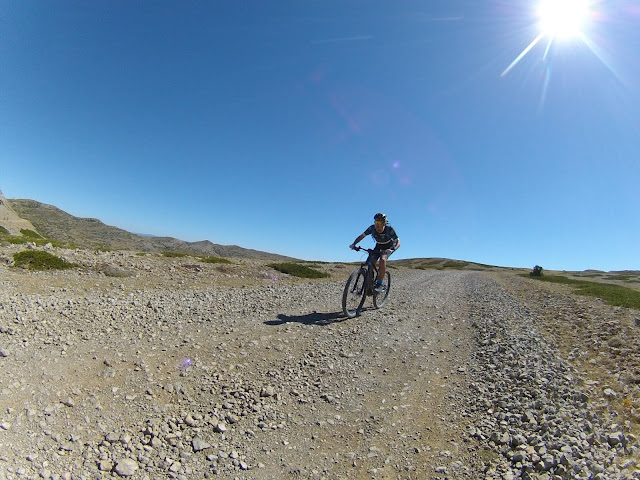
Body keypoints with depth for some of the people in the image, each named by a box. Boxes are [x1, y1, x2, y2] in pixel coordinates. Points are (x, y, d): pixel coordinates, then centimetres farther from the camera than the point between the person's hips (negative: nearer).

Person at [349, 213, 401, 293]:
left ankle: (379, 284, -25)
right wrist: (354, 244, -31)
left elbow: (398, 242, -30)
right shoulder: (372, 228, -23)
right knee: (370, 262, -17)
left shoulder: (389, 229, -30)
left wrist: (393, 249, -51)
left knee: (382, 259, -31)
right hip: (378, 246, 3)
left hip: (388, 247, -3)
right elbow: (361, 236, -14)